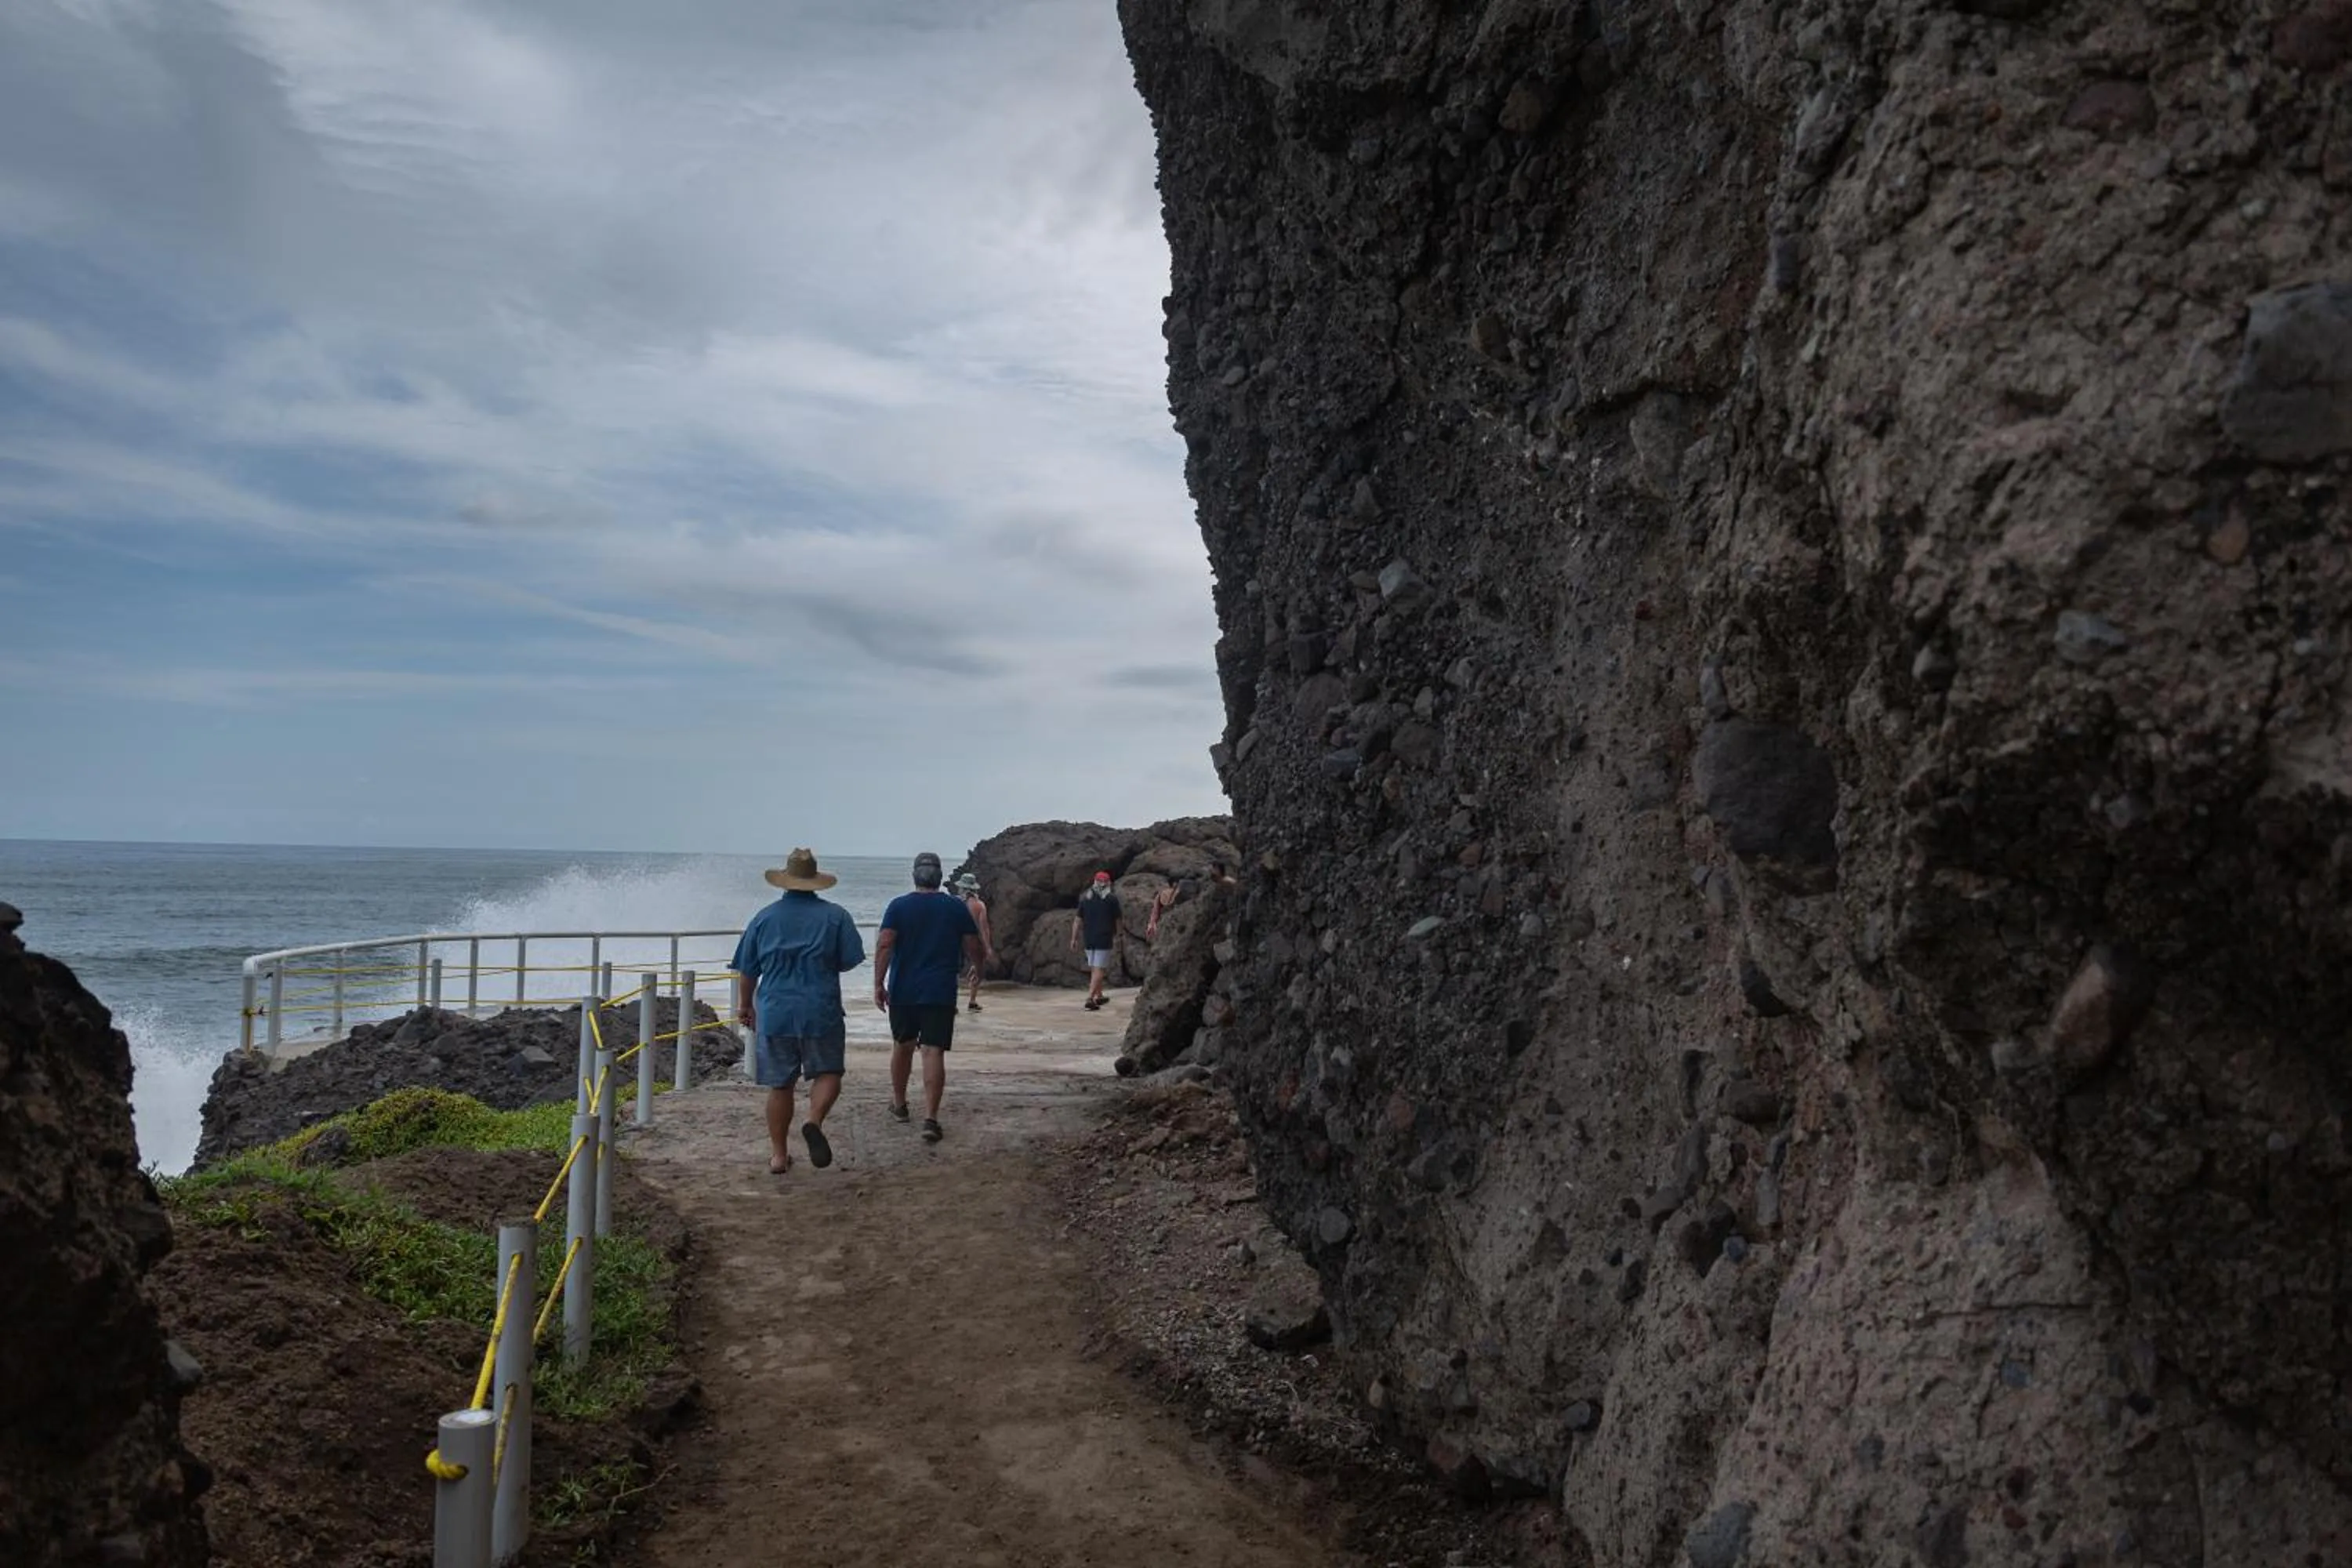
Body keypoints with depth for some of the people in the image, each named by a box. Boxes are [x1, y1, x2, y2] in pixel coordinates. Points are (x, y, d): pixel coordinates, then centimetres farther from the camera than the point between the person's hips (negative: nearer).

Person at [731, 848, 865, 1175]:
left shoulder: (764, 918, 5)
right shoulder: (835, 916, -1)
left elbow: (746, 971, 10)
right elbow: (851, 960, -1)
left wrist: (745, 1006, 25)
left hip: (775, 1013, 2)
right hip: (821, 1012, -2)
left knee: (780, 1086, 10)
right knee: (827, 1073, 11)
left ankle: (779, 1155, 15)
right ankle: (815, 1122, -17)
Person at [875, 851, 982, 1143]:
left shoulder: (898, 906, -1)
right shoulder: (957, 908, 0)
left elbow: (884, 945, -10)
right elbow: (973, 949, 3)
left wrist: (878, 984, -7)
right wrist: (977, 966, 25)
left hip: (902, 991, 1)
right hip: (940, 993, -1)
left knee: (902, 1045, 20)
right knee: (934, 1053, -5)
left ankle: (899, 1103, 36)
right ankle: (930, 1118, -15)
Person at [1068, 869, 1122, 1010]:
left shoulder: (1085, 897, 6)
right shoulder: (1112, 899, -3)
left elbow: (1078, 920, 4)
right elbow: (1117, 920, 6)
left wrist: (1074, 939, 8)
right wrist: (1116, 935, 23)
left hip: (1089, 939, 4)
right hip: (1104, 939, -4)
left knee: (1093, 968, 18)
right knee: (1099, 969, -6)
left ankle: (1099, 996, 32)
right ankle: (1090, 999, -17)